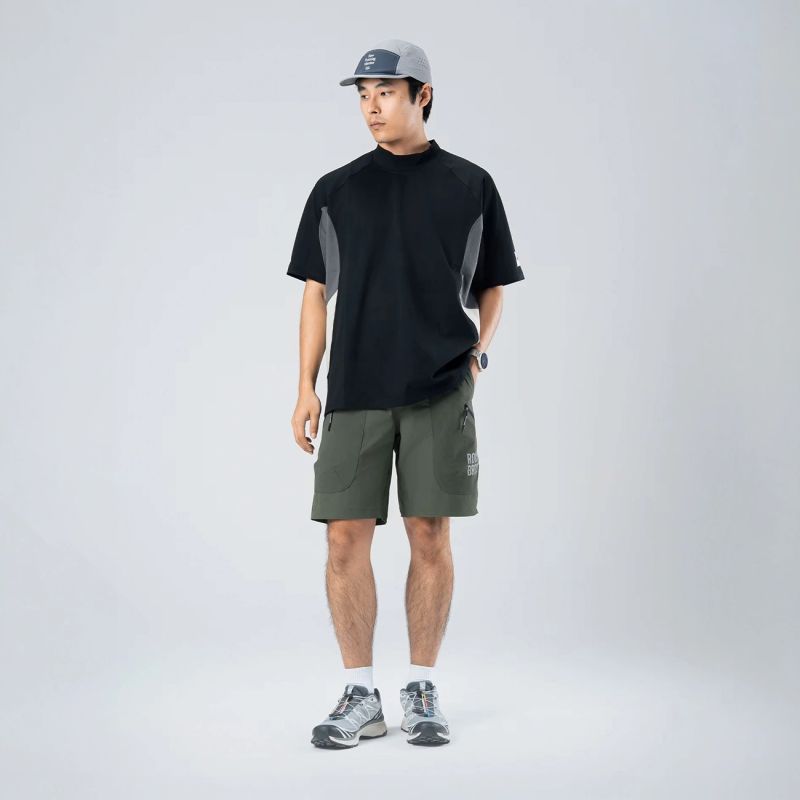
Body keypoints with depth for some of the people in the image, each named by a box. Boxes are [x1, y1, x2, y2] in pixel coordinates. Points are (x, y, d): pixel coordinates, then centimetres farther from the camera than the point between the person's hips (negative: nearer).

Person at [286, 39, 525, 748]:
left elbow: (492, 288, 14)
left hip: (440, 394, -1)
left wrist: (478, 353, -3)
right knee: (346, 538, -2)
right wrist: (306, 387, 3)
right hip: (355, 390, 1)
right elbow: (316, 293, 10)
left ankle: (423, 689, 15)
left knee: (431, 537, 2)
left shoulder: (470, 186, 7)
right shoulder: (336, 190, 10)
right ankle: (360, 695, 10)